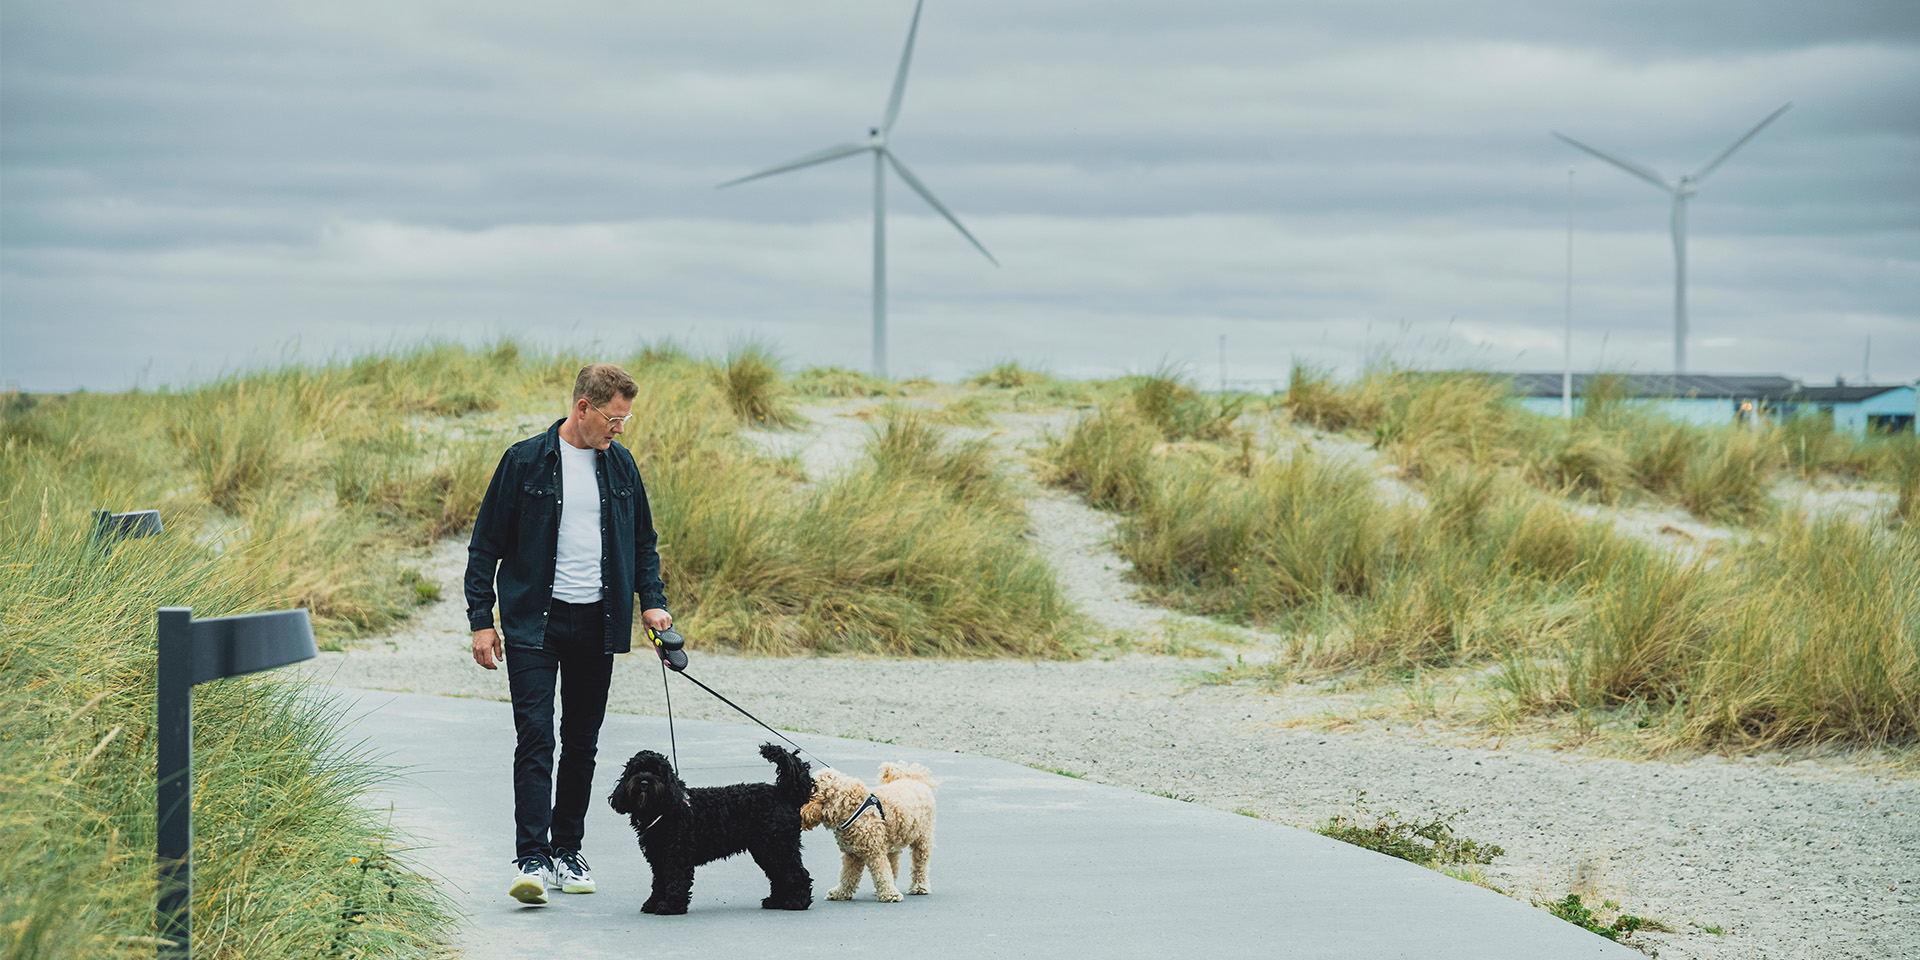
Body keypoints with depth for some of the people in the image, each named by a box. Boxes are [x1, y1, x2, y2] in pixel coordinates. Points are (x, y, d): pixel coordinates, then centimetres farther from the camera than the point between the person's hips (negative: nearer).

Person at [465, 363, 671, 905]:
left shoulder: (620, 465, 8)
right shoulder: (526, 461, -5)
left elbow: (643, 541, 19)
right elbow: (486, 544, -1)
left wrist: (651, 600, 4)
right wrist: (481, 619, -5)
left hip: (597, 625, 4)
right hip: (534, 622, -4)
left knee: (582, 744, 9)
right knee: (535, 738, -12)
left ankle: (567, 852, 18)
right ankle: (531, 860, -16)